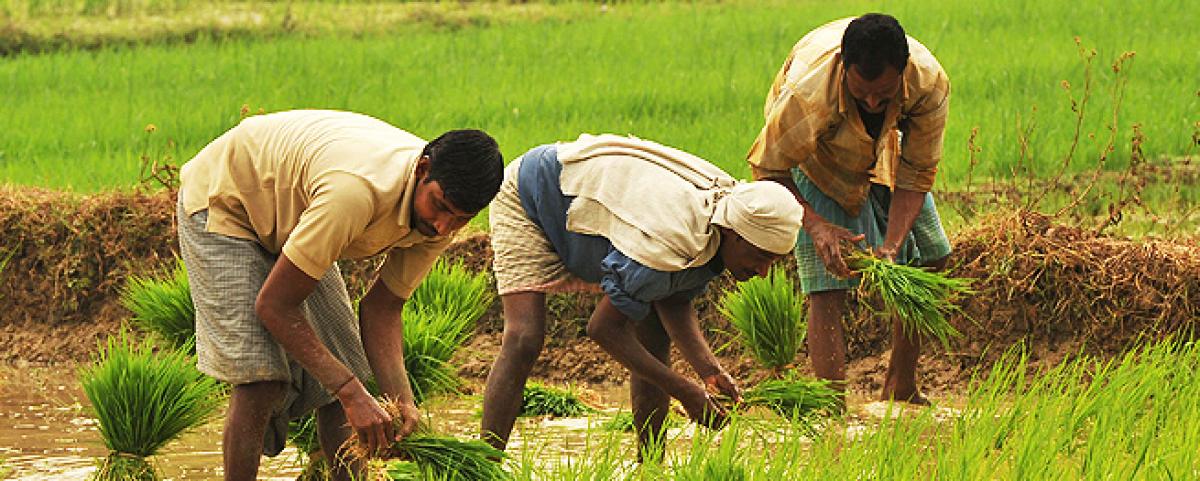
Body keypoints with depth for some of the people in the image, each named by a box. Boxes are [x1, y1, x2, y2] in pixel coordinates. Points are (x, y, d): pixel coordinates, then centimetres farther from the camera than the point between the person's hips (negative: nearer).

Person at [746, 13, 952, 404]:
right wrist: (816, 226, -42)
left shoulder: (930, 83, -35)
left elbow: (916, 175, -25)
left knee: (931, 256, 7)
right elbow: (767, 169, -29)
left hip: (884, 151, 4)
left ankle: (900, 389, 23)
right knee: (827, 288, -16)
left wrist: (892, 245, -37)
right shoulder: (807, 92, -44)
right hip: (817, 163, -4)